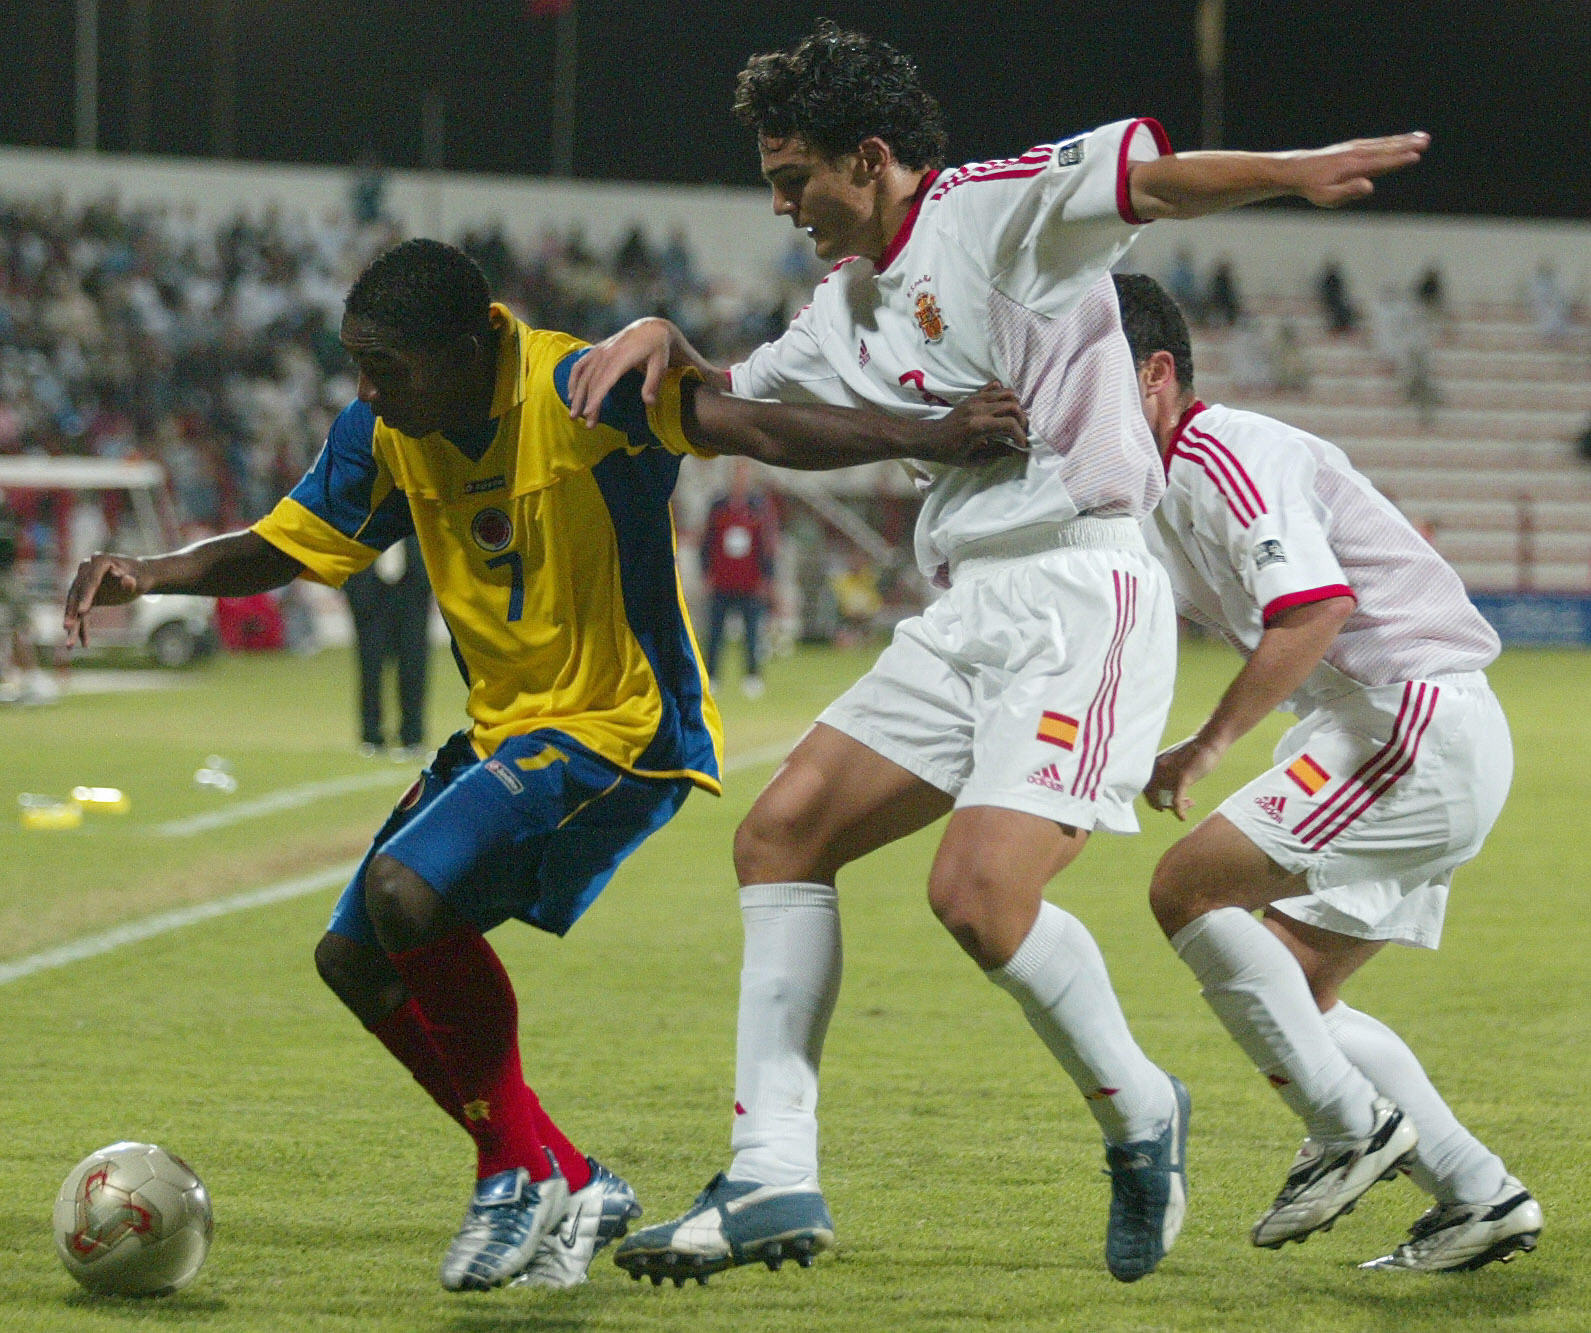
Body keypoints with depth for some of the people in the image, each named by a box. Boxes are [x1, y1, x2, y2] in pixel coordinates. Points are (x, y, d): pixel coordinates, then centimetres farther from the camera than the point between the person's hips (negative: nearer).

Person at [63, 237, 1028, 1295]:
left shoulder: (579, 393, -23)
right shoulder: (384, 434, 0)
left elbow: (758, 429, -31)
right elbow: (280, 549, 10)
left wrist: (930, 439, -45)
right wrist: (149, 575, -8)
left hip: (622, 728, -9)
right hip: (508, 732, 9)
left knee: (405, 892, -27)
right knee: (354, 958, 6)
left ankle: (521, 1171, -9)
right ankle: (571, 1190, 13)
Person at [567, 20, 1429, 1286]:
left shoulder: (996, 209, -6)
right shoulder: (851, 302, 20)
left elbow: (1148, 179, -20)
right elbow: (730, 406, 33)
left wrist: (1291, 171, -37)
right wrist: (660, 341, 12)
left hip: (1080, 594, -9)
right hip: (965, 616, 9)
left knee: (979, 894, -22)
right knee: (781, 833, 1)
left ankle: (1137, 1110, 5)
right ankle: (774, 1179, 1)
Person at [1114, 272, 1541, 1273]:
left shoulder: (1221, 455, -13)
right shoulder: (1163, 486, 18)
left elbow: (1316, 606, -25)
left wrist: (1210, 743, -23)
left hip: (1422, 725, -10)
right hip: (1415, 739, 10)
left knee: (1189, 885, -15)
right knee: (1289, 1001, 10)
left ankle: (1352, 1125, -12)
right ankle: (1481, 1196, 11)